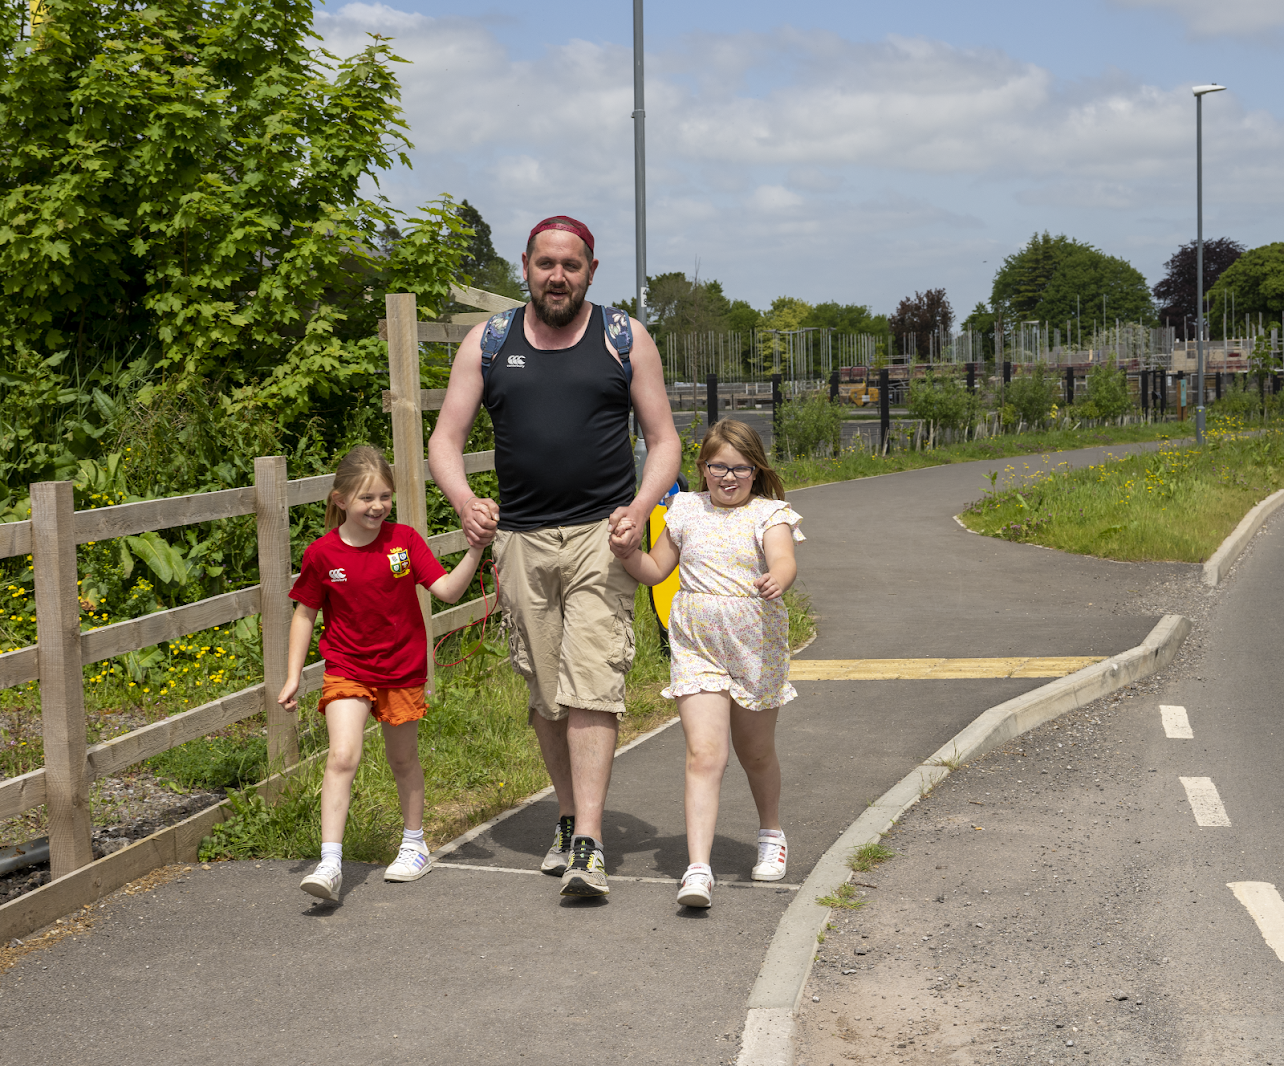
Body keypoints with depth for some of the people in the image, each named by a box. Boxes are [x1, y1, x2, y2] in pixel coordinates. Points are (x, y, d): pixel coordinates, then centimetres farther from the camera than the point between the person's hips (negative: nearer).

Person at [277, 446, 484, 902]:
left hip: (401, 669, 1)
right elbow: (304, 614, 2)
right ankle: (330, 864, -21)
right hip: (347, 670, -1)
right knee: (342, 756, -18)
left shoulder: (404, 540, -7)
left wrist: (474, 552, -26)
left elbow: (447, 590, -12)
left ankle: (414, 844, 36)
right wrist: (293, 676, 0)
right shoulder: (322, 554, -8)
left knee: (403, 759, 15)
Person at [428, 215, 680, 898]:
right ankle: (568, 821, 25)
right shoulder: (487, 344, 9)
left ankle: (587, 848, -16)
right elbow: (445, 440, 8)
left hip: (603, 535, -2)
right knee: (547, 695, 8)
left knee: (590, 688, -13)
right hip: (521, 539, 3)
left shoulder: (625, 341, 5)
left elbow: (664, 440, 7)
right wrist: (464, 501, -13)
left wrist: (641, 506, -12)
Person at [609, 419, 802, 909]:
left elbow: (784, 560, -23)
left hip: (755, 646, -1)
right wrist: (629, 551, -6)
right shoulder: (687, 510, 7)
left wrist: (776, 580, -46)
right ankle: (698, 871, -20)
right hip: (697, 647, 1)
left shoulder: (769, 514, -4)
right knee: (704, 755, -13)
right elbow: (655, 570, 15)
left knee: (755, 753, 16)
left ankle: (770, 833, 45)